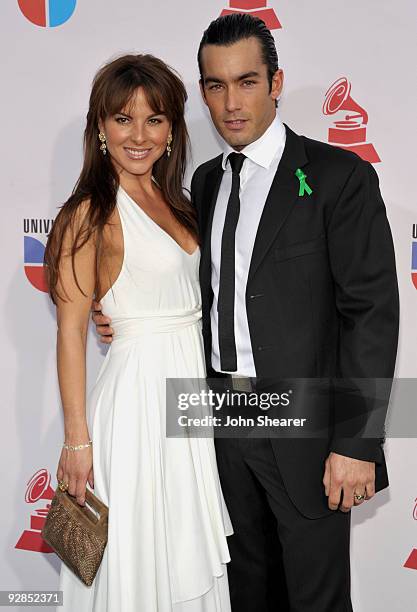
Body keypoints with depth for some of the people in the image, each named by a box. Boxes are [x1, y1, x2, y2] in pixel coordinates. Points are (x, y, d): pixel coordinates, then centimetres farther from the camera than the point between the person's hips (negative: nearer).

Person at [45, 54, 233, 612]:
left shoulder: (173, 201, 10)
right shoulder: (92, 213, -12)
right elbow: (71, 331, -14)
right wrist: (77, 440, -15)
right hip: (138, 392, -7)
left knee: (187, 552, 19)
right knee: (137, 558, 8)